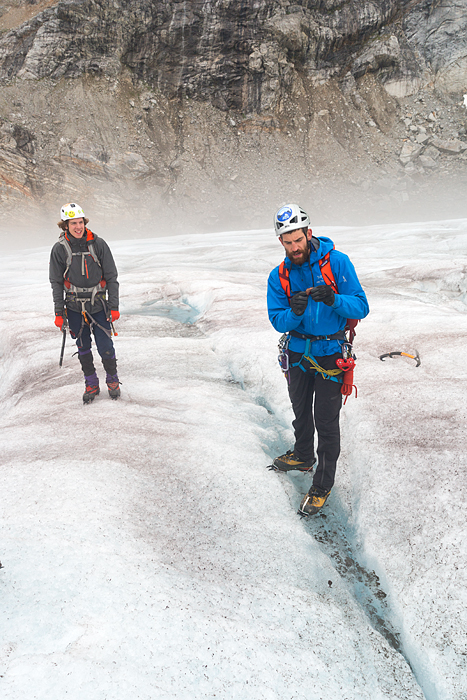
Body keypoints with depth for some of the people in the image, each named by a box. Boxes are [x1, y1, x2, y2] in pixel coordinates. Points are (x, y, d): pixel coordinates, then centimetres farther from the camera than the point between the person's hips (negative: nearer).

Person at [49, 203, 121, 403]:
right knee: (83, 348, 10)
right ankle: (91, 384, 27)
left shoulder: (98, 244, -6)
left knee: (105, 347, -2)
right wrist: (59, 313, -1)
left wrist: (114, 306, -5)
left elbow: (111, 277, -1)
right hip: (74, 307, 1)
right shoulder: (59, 249, -4)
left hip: (99, 305, -1)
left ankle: (112, 380, 23)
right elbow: (56, 283, 3)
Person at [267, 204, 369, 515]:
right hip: (298, 352, 4)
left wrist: (334, 300, -36)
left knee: (326, 421, 1)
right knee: (301, 411, 23)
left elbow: (361, 307, -17)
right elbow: (278, 322, -8)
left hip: (330, 354, -4)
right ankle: (303, 456, 50)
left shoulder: (337, 262, -15)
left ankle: (323, 486, 19)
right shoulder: (279, 276, -4)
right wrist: (294, 312, -30)